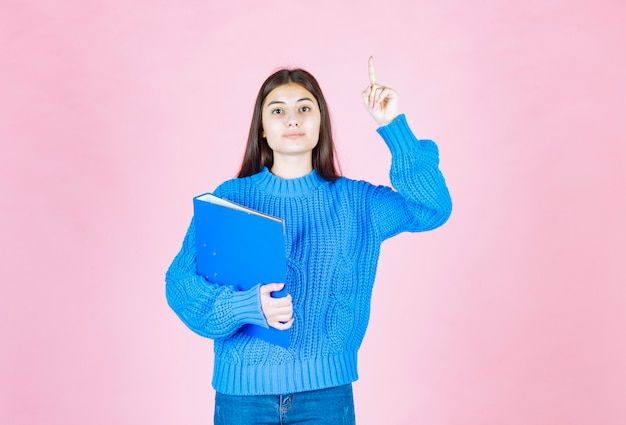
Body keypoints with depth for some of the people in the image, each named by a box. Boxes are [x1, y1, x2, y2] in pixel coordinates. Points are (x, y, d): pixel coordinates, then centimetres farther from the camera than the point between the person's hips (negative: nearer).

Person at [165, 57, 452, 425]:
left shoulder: (356, 201, 5)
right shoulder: (229, 198, 0)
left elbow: (433, 209, -8)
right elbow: (181, 281, -5)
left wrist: (393, 127, -10)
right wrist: (247, 306, -23)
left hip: (326, 388, 1)